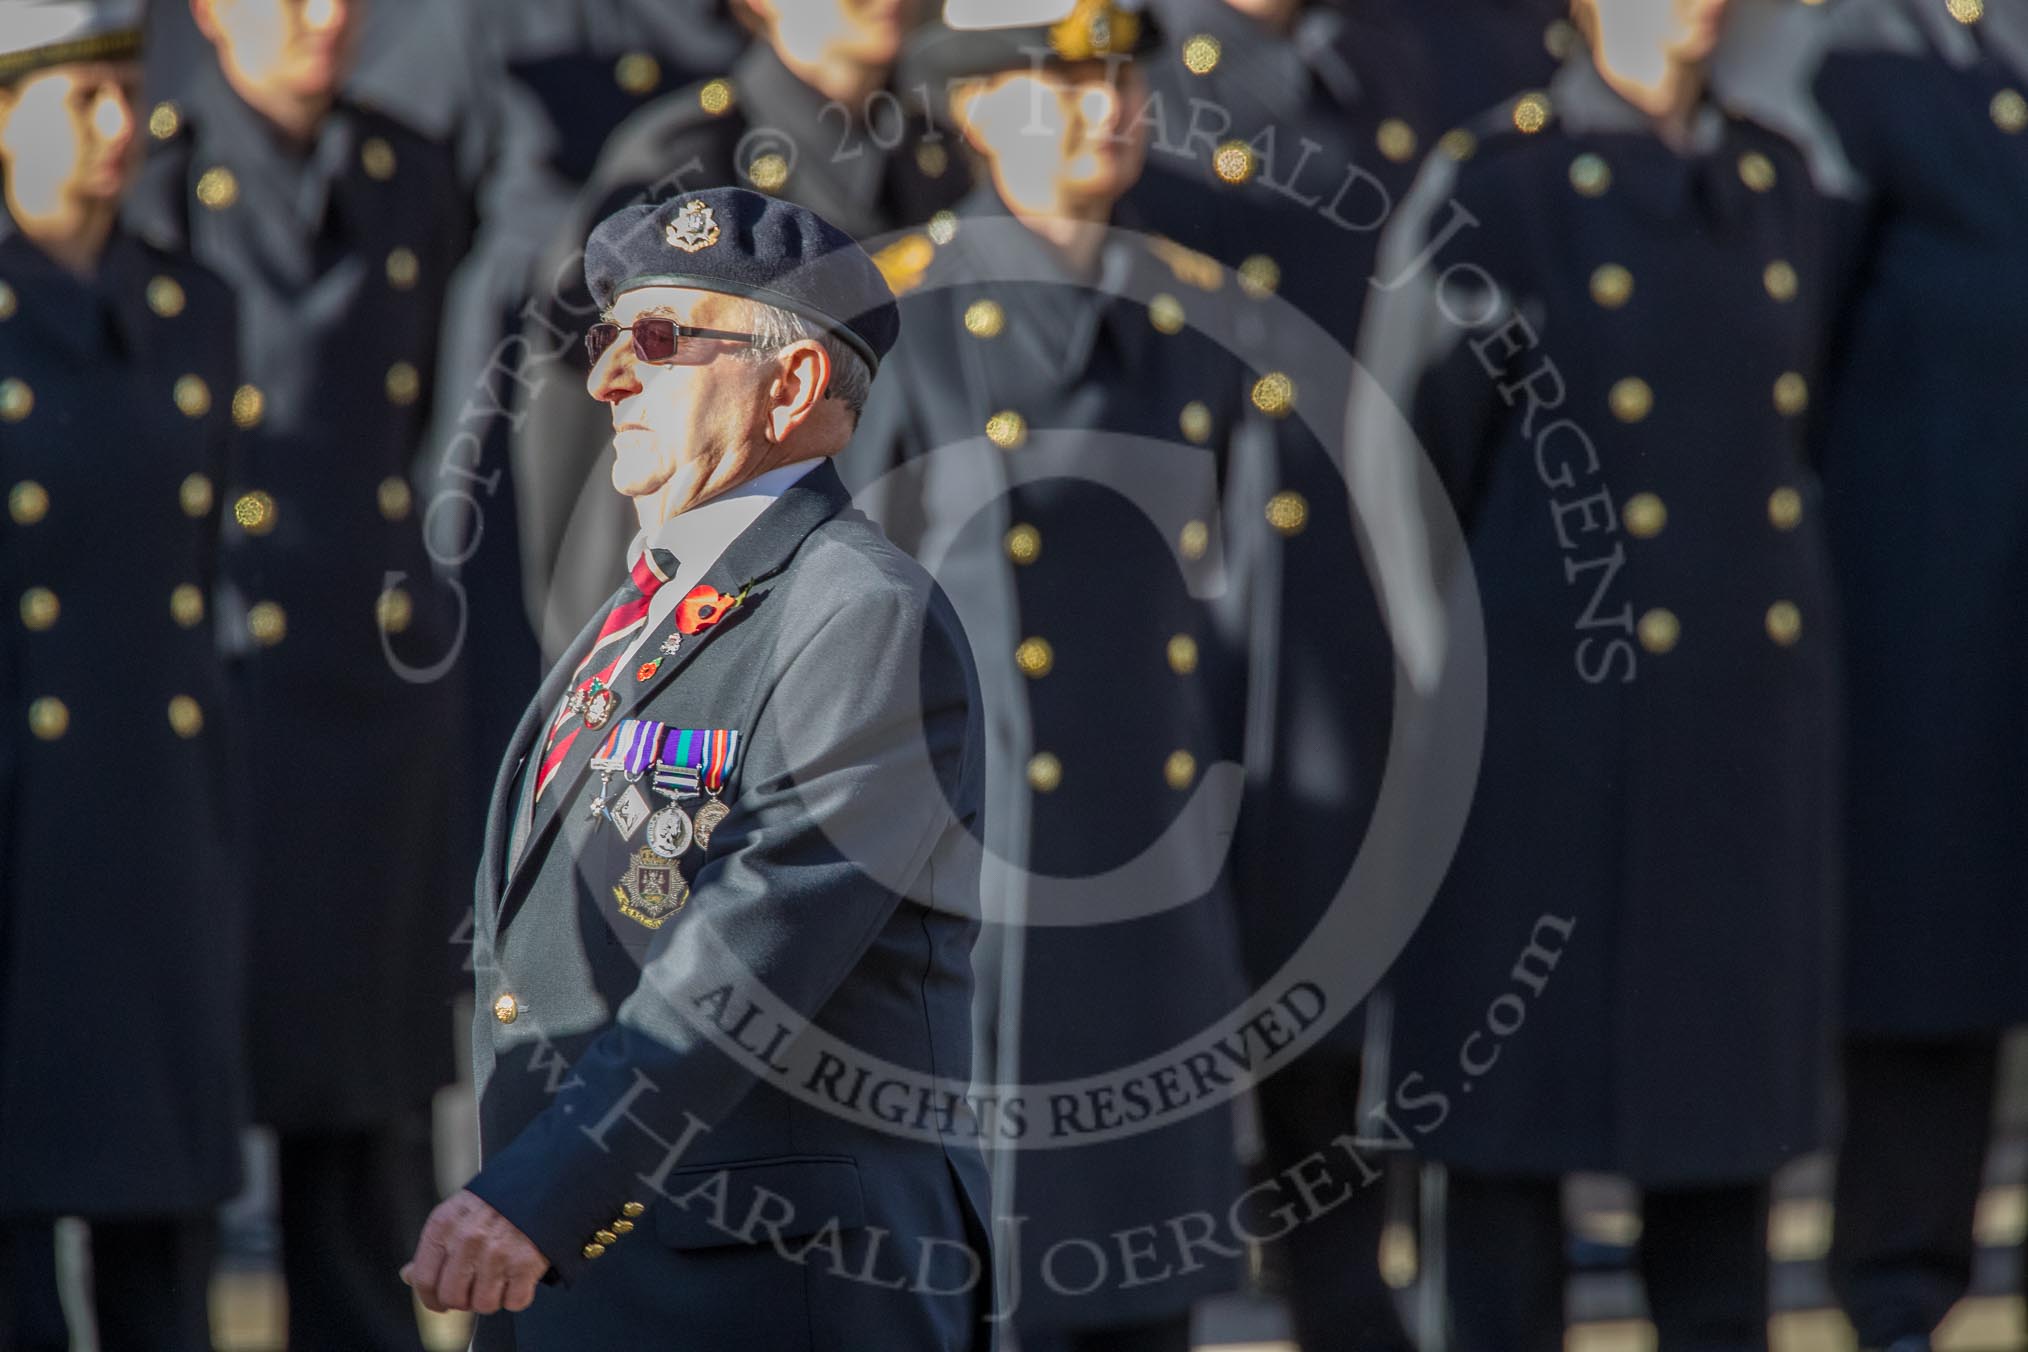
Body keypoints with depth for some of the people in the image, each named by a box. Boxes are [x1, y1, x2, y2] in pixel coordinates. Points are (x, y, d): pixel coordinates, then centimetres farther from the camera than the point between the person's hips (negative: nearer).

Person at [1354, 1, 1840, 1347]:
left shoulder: (1779, 188, 12)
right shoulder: (1488, 190, -6)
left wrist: (1800, 700, 16)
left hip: (1757, 731, 5)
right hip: (1557, 727, -5)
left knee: (1731, 1090, 9)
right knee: (1521, 1094, 2)